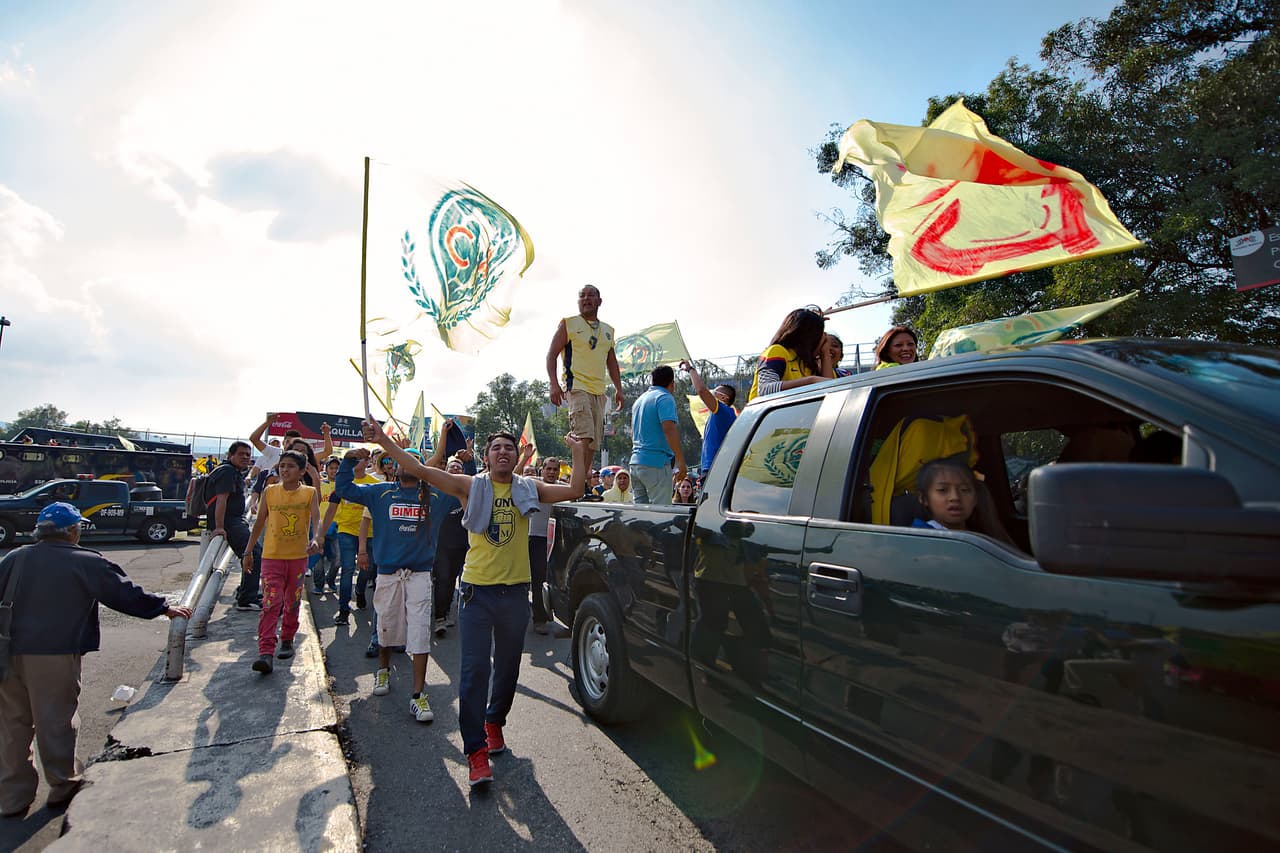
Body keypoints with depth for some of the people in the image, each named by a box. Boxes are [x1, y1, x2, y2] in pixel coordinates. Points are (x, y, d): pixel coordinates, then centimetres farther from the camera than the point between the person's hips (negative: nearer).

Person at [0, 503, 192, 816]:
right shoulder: (85, 562, -6)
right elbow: (124, 592, -3)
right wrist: (164, 609, 7)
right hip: (55, 653, -5)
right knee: (56, 720, 8)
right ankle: (63, 784, 22)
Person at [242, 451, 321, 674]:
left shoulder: (310, 493, -2)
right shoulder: (269, 492, 3)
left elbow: (316, 519, -14)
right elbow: (259, 522, 10)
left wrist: (316, 539, -33)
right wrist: (248, 551, 12)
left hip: (298, 556, 0)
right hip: (271, 555, 0)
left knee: (293, 602, 13)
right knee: (270, 604, -9)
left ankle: (287, 640, 31)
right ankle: (265, 651, -10)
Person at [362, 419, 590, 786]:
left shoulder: (529, 488, 3)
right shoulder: (471, 486, -2)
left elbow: (574, 490, -8)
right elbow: (420, 469, -7)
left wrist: (579, 451, -15)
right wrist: (383, 440, -14)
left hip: (515, 591, 2)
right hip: (477, 590, -2)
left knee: (508, 666, 17)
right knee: (474, 669, -4)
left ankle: (494, 721, 41)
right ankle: (475, 750, 5)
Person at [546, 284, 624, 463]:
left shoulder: (608, 330, 20)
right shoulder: (568, 324, 4)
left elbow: (612, 362, 26)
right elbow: (551, 355, 0)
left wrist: (618, 389, 17)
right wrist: (554, 384, -12)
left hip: (599, 391, 6)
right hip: (577, 387, -6)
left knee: (595, 443, 3)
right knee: (584, 437, -19)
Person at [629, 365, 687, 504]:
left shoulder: (640, 399, 19)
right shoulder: (665, 398, -8)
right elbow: (669, 429, -20)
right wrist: (681, 463, -20)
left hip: (635, 462, 8)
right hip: (656, 463, -8)